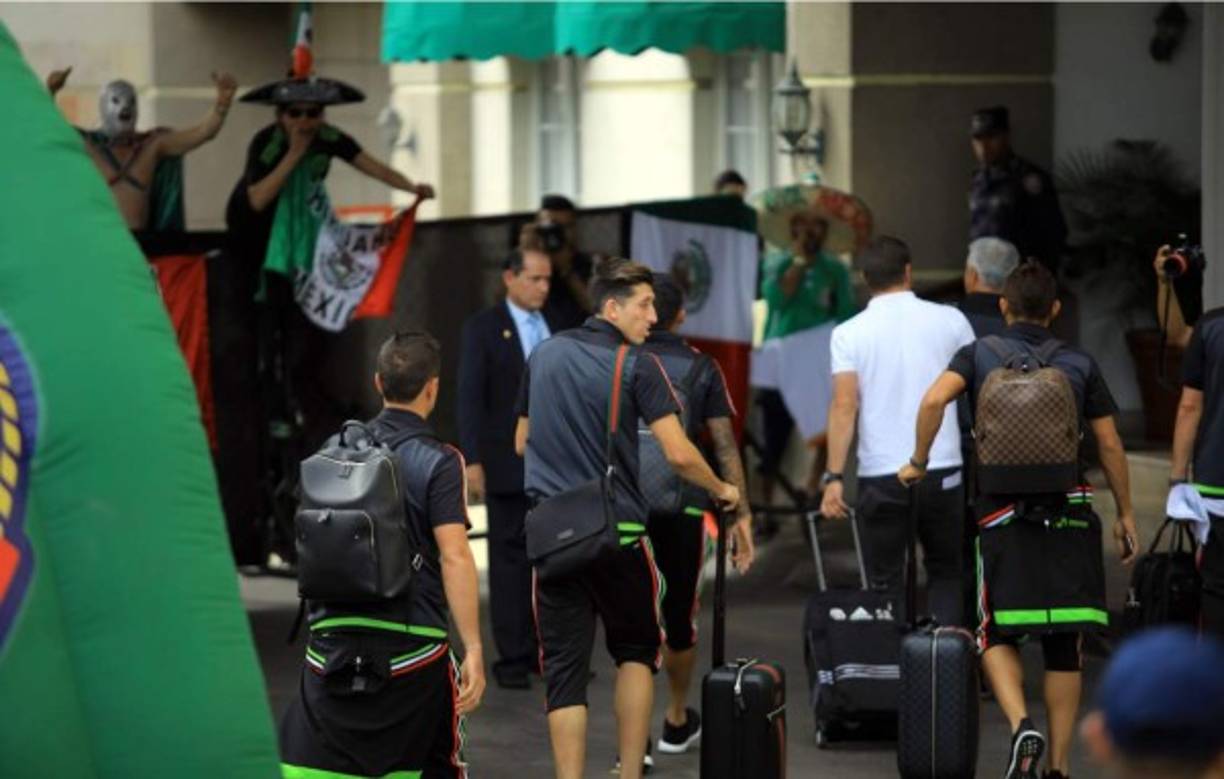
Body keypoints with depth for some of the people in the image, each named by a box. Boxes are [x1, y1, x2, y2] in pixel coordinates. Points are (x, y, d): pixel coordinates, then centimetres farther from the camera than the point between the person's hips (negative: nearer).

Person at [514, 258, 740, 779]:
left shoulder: (543, 356, 9)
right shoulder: (636, 365, -8)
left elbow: (522, 442, 19)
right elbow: (678, 455, -13)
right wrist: (722, 491, 4)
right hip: (619, 534, -3)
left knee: (563, 670, 2)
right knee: (636, 652, 17)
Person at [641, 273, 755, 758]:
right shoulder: (701, 369, 0)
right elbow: (725, 446, -4)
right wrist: (741, 513, 0)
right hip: (682, 508, 0)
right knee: (679, 616, 16)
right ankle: (677, 721, 33)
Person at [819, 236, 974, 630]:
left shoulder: (849, 333, -2)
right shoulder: (950, 320, 2)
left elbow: (844, 405, -10)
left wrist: (834, 477, -11)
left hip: (880, 475, -1)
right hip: (942, 471, 1)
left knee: (884, 582, 9)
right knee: (946, 572, 15)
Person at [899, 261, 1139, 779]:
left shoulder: (979, 355, 5)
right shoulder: (1080, 365, 8)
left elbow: (935, 400, -13)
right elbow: (1110, 446, 8)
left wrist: (919, 462, -1)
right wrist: (1125, 514, 17)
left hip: (1002, 510, -1)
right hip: (1069, 514, 1)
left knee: (997, 635, 8)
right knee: (1064, 645, 7)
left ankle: (1021, 727, -18)